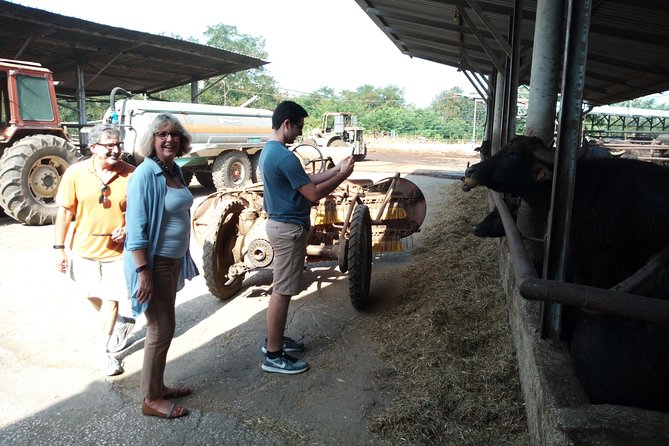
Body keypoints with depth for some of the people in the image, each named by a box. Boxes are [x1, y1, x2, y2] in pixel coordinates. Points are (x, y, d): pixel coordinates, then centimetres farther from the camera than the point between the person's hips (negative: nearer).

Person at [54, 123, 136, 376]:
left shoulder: (131, 174, -11)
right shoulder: (75, 173, -9)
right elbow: (65, 211, -4)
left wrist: (128, 229, -18)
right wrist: (59, 247, -4)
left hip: (118, 249, -2)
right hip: (85, 248, 3)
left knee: (111, 300, 3)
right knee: (92, 295, 20)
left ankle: (103, 352, 20)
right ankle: (121, 324, 47)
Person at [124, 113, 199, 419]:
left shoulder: (175, 170, 7)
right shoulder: (145, 175, -18)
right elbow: (136, 229, -21)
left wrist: (183, 259, 19)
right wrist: (143, 272, -24)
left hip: (173, 261, 9)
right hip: (154, 262, -8)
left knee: (164, 327, 18)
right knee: (161, 330, 1)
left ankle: (156, 385, 34)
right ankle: (150, 400, 17)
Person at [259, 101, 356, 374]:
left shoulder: (269, 151, 11)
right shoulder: (284, 156, -22)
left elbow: (305, 180, 15)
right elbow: (314, 193, -21)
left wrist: (336, 168, 11)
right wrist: (343, 175, -9)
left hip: (280, 224, 11)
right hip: (289, 228, -11)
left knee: (281, 287, 19)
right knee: (282, 291, -2)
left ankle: (274, 339, 33)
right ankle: (273, 356, 9)